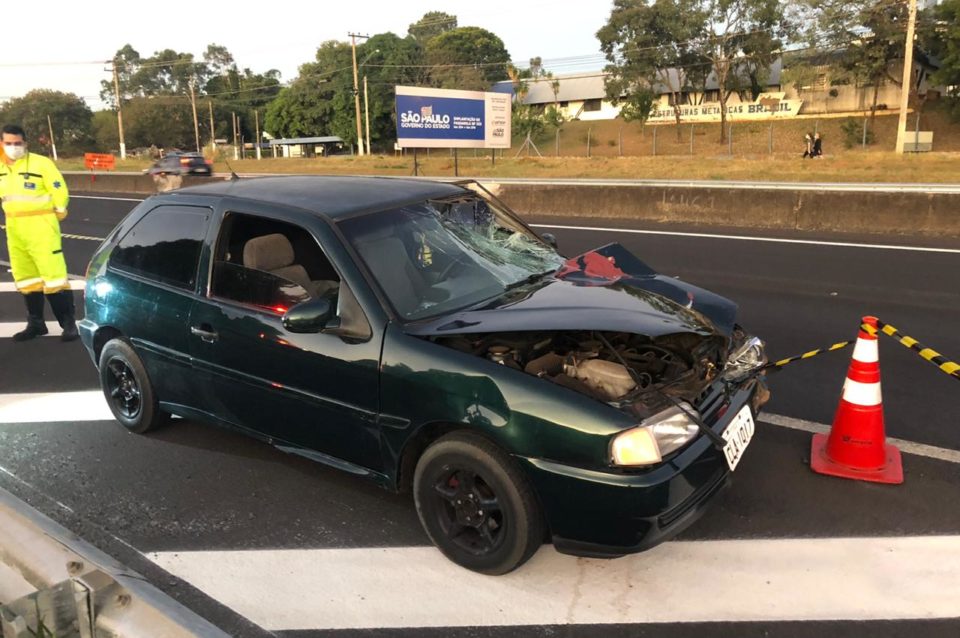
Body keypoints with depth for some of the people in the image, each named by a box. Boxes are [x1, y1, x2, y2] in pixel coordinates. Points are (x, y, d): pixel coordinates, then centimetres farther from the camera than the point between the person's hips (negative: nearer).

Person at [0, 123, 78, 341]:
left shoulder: (41, 163, -11)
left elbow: (60, 191, -8)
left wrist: (58, 213, 2)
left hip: (41, 227, -7)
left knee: (53, 275, -11)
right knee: (26, 278, 13)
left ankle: (68, 323, -6)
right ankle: (36, 323, 23)